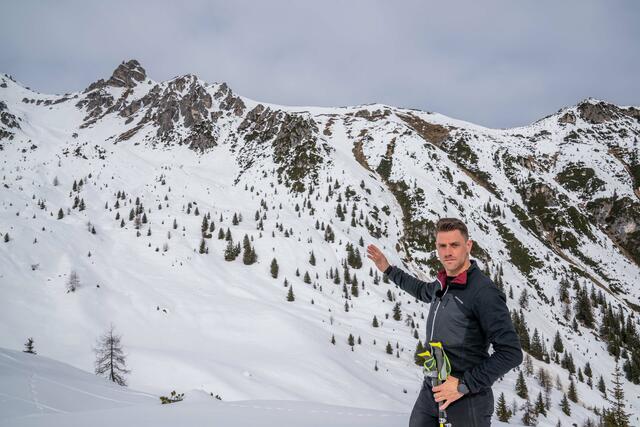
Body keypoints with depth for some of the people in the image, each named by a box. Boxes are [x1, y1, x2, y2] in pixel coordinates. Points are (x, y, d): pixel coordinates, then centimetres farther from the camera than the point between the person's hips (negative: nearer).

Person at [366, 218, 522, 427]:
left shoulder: (484, 292, -20)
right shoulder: (443, 283, 5)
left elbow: (511, 353, -20)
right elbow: (424, 291, 30)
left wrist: (464, 385, -19)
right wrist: (388, 270, 28)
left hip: (467, 398, -7)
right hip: (430, 391, 7)